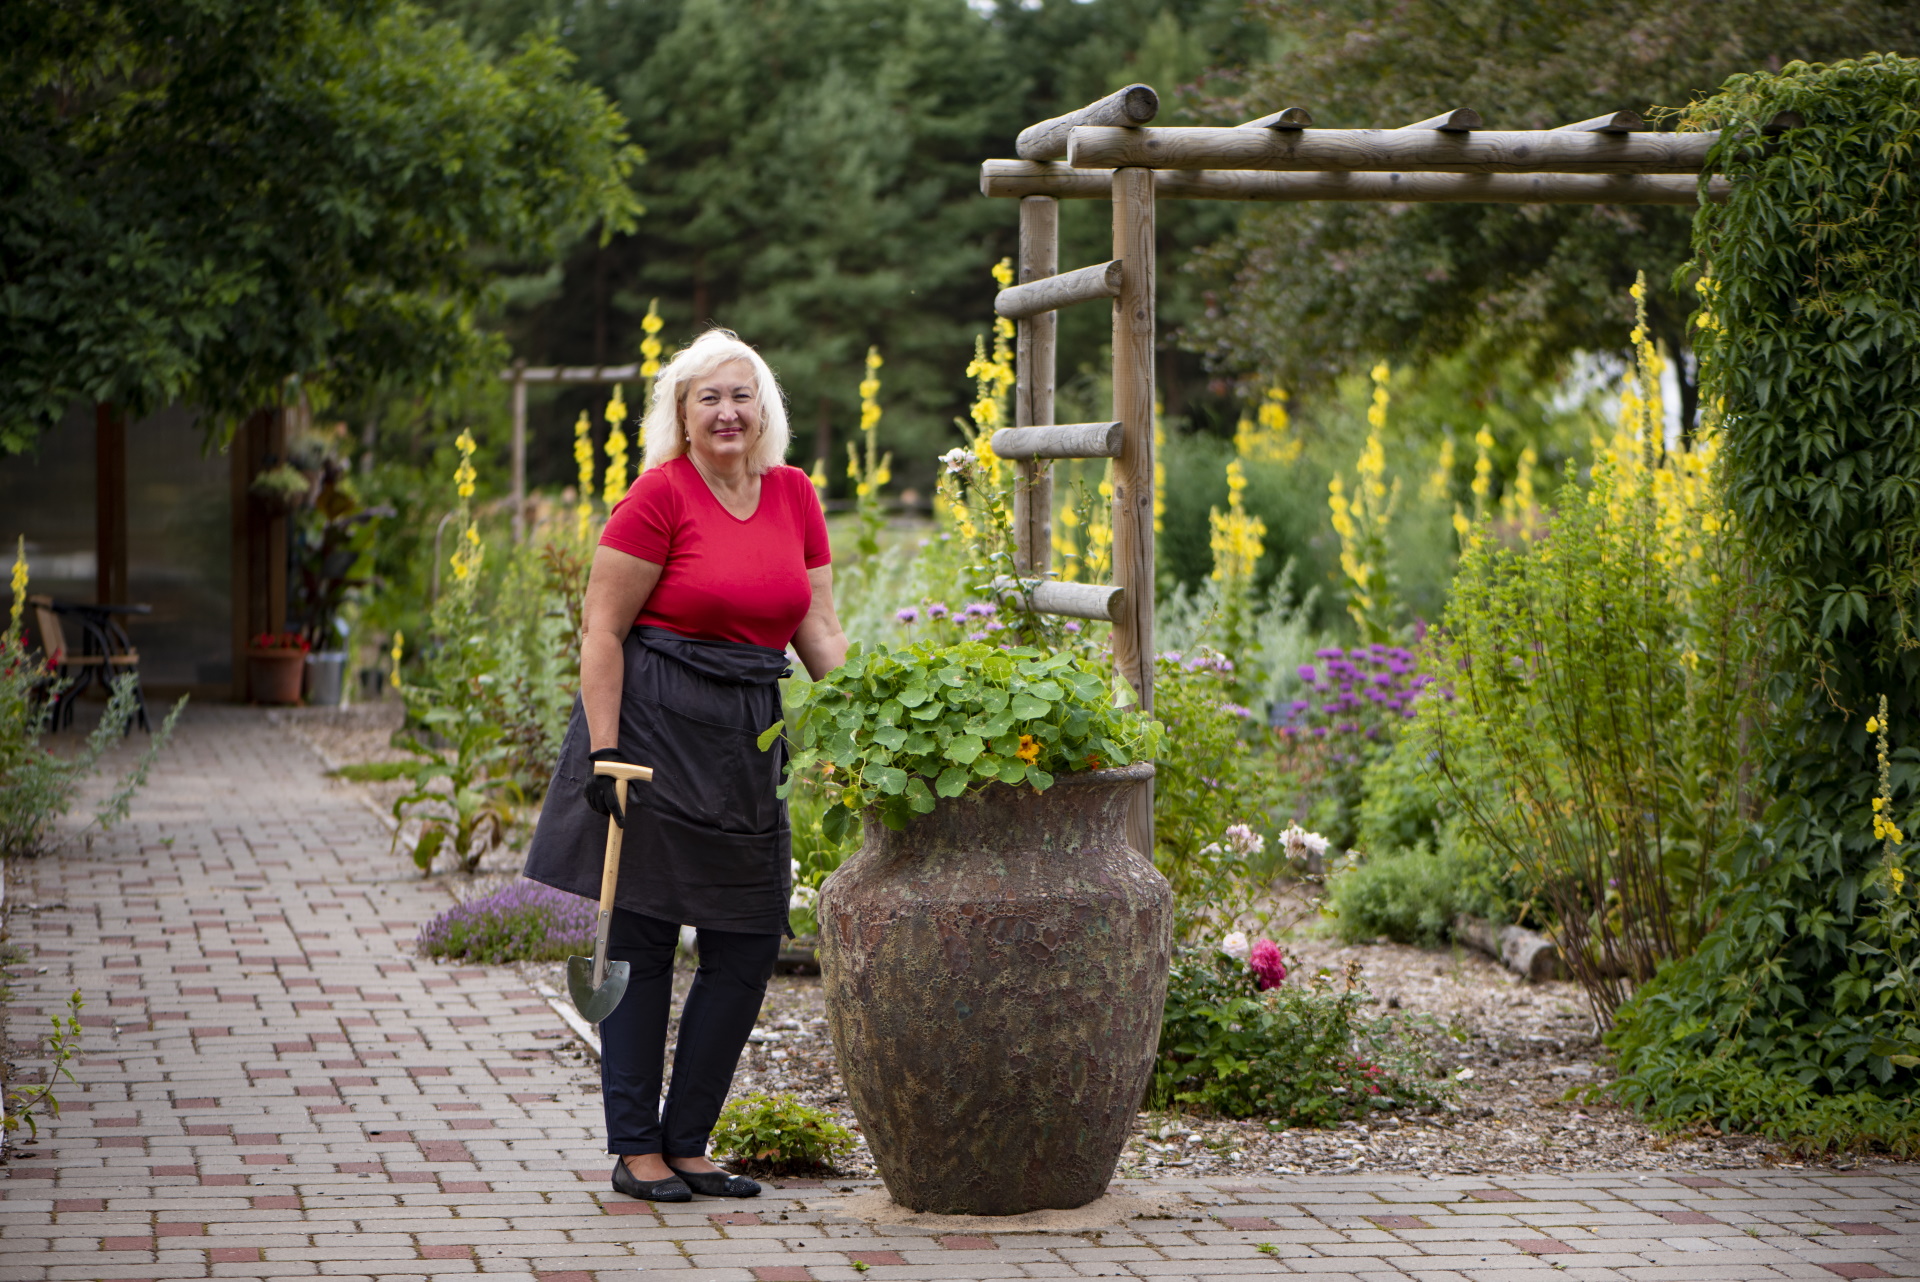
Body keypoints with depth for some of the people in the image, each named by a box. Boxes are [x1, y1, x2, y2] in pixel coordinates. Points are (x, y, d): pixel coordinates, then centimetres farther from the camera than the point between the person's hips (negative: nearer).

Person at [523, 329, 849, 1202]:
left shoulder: (794, 496, 8)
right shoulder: (661, 496, -9)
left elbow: (819, 631, 10)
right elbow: (601, 631, -9)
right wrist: (603, 752, -15)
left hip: (747, 738, 6)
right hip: (651, 724, -6)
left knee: (750, 945, 5)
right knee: (640, 938, 2)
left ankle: (685, 1142, 17)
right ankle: (633, 1151, 11)